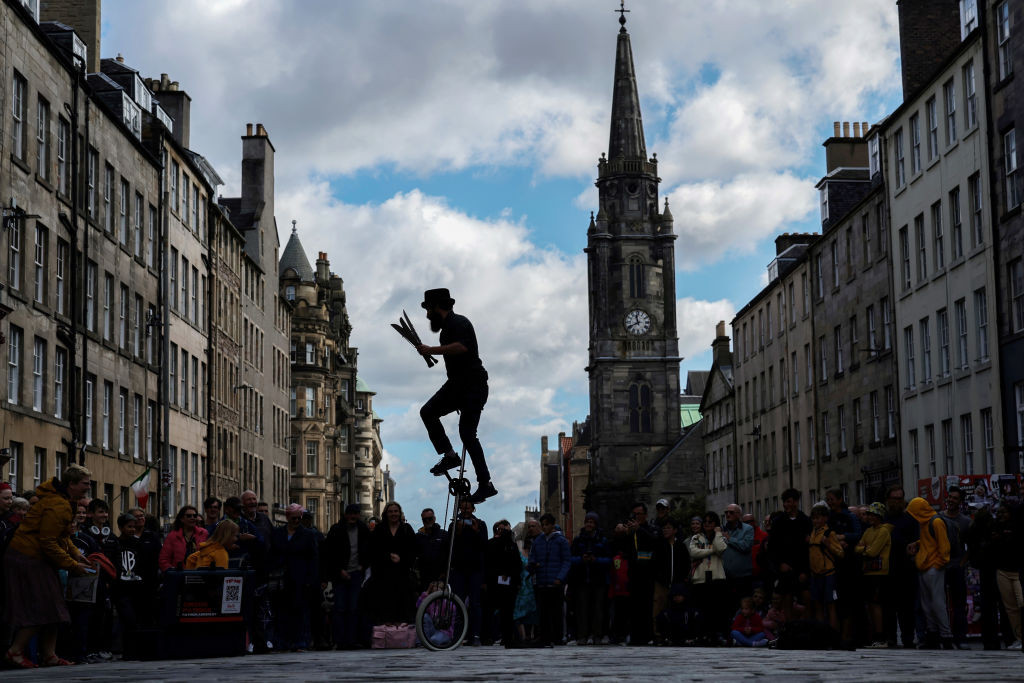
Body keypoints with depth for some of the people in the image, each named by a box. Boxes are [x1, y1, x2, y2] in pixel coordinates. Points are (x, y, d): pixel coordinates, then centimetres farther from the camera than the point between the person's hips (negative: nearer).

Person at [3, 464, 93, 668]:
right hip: (28, 560, -11)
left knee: (50, 610, 8)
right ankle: (15, 651, -2)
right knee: (41, 608, -9)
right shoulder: (57, 505, -21)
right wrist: (73, 566, -16)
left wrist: (76, 555, 9)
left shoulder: (63, 501, 13)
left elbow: (61, 535, 23)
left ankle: (49, 655, 9)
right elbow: (48, 542, -22)